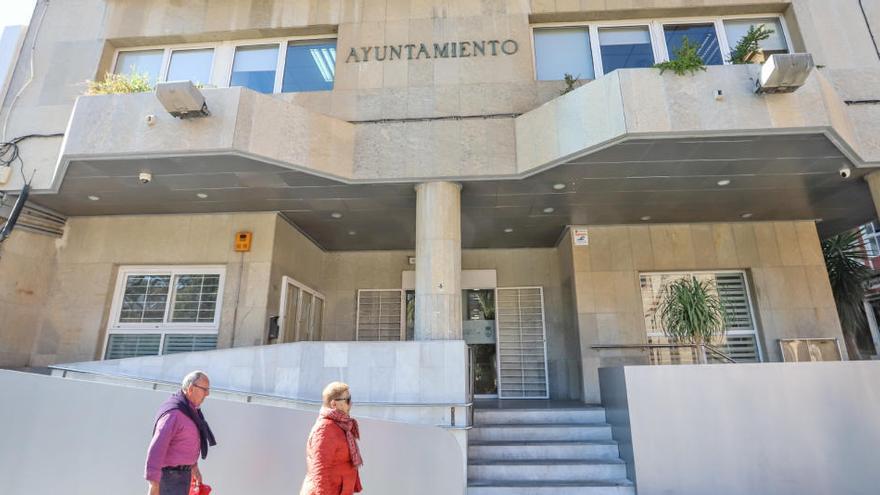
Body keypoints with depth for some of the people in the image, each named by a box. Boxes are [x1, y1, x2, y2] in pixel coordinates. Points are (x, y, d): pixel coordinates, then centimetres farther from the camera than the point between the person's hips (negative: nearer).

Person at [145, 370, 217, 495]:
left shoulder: (190, 409, 5)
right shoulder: (174, 413, -26)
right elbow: (156, 449, -27)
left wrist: (193, 466, 22)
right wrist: (154, 484, -26)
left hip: (182, 471, 10)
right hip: (170, 474, -10)